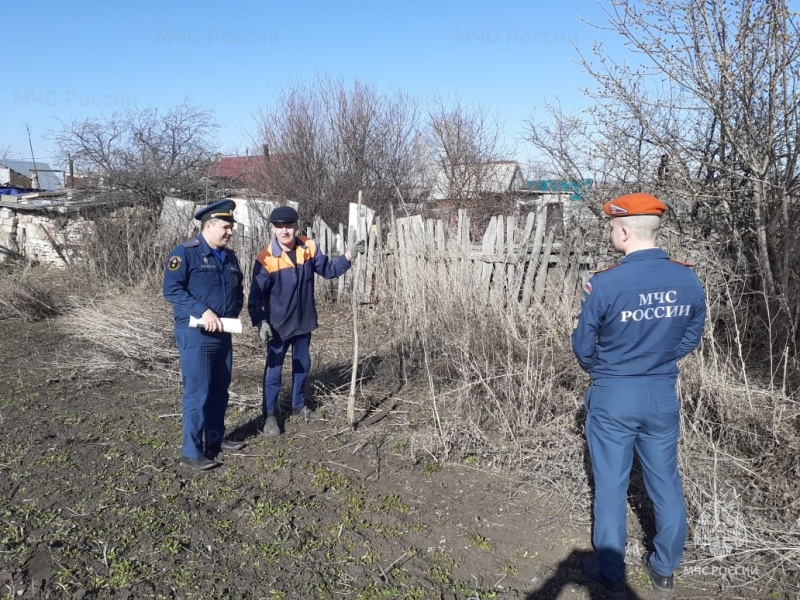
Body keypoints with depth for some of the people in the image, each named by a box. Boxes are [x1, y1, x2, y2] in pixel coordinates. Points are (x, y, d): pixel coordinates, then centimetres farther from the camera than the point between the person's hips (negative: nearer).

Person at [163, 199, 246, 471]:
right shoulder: (185, 253, -10)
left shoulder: (229, 256, 12)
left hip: (222, 334, 8)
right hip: (194, 334, -7)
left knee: (220, 389, 15)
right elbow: (171, 289, -17)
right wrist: (202, 311, -24)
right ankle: (192, 451, 4)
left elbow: (238, 290, 20)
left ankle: (215, 438, 30)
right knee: (197, 393, -6)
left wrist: (232, 313, 1)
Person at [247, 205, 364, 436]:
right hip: (278, 325, -5)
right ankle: (270, 415, 21)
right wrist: (260, 323, -25)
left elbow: (328, 270, 3)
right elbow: (256, 295, -16)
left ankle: (299, 405, 39)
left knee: (303, 365, 20)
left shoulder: (309, 248, -7)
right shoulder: (266, 259, -20)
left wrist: (348, 255, -10)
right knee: (273, 369, 6)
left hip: (303, 321, 5)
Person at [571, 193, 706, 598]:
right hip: (663, 396, 4)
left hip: (613, 397, -4)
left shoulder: (603, 284, -20)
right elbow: (690, 339, 6)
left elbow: (583, 346, -7)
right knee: (666, 484, 18)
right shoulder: (688, 280, -7)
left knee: (611, 487, 11)